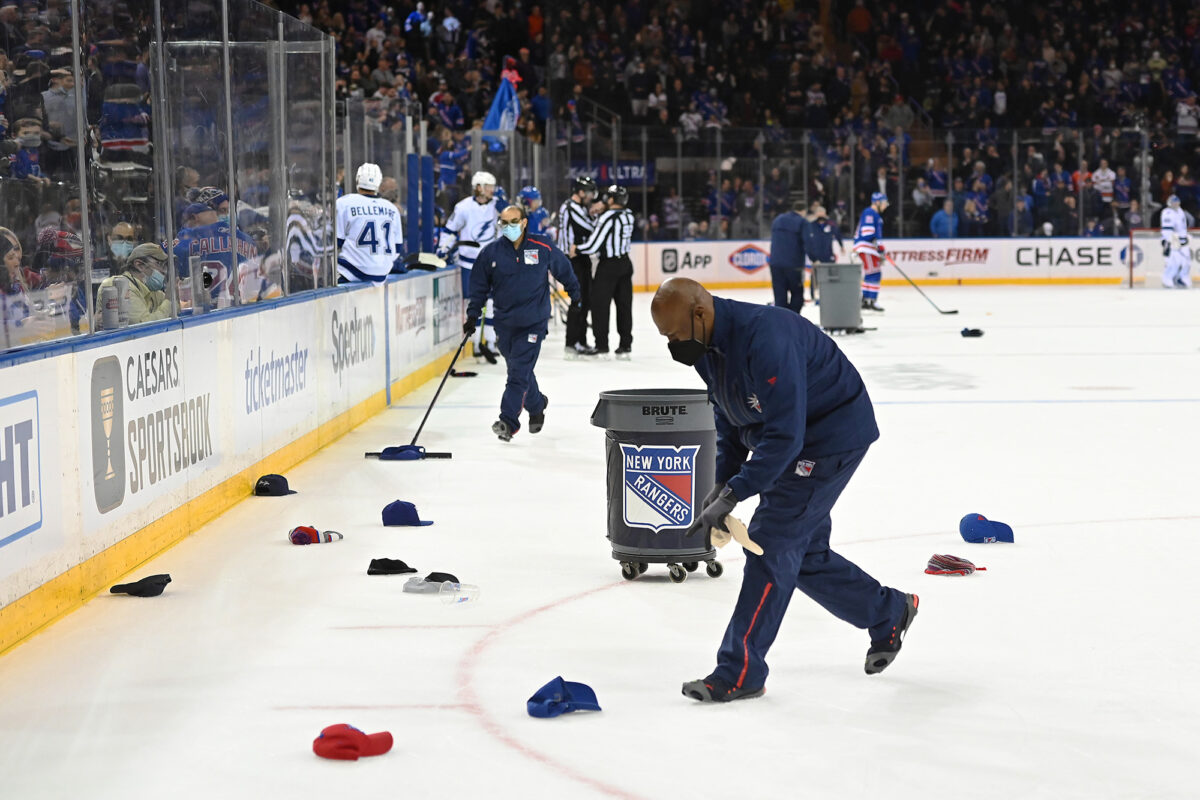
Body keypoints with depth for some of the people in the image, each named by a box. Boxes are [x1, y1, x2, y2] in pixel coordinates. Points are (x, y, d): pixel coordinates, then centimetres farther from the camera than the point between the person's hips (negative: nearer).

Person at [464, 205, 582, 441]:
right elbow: (479, 287, 5)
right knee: (519, 370, 15)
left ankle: (508, 421, -13)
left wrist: (574, 293, 23)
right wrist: (472, 316, 0)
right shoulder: (490, 252, -2)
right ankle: (537, 405, 39)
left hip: (533, 323, -3)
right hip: (504, 322, 3)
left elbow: (563, 269, 11)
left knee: (520, 371, -12)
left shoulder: (543, 248, -6)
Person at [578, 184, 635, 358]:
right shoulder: (629, 215, 3)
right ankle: (625, 346, 13)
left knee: (600, 305, 2)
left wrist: (576, 249, -3)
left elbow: (593, 245, -19)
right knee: (624, 304, 10)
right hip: (625, 264, 7)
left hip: (608, 266, -7)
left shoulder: (608, 217, -19)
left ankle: (601, 347, 3)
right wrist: (602, 211, 7)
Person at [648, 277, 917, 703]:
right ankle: (888, 613, 34)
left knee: (772, 542, -14)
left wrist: (733, 495, -33)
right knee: (804, 552, 13)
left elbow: (784, 435, -34)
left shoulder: (767, 339, -33)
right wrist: (722, 483, 0)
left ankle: (740, 671, -9)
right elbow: (730, 421, 11)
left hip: (833, 436, -10)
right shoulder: (707, 346, -3)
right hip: (786, 437, 10)